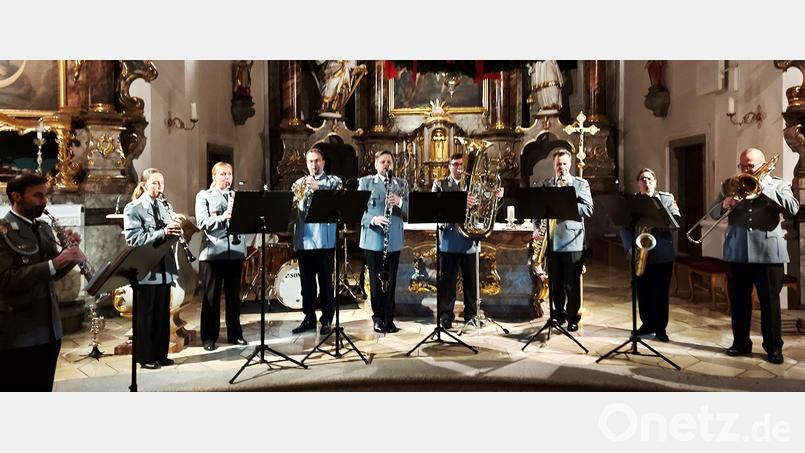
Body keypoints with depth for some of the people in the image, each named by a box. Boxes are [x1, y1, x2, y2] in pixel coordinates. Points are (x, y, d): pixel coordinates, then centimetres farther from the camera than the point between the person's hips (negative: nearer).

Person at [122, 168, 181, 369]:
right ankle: (145, 356, 15)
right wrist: (162, 233, -27)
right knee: (145, 314, 4)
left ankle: (160, 354, 22)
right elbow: (134, 239, -17)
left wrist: (175, 231, -7)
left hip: (164, 268, 6)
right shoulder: (133, 209, -7)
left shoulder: (162, 207, 11)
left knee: (162, 313, 12)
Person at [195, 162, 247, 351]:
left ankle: (235, 334, 20)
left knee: (234, 294, 10)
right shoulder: (204, 196, 4)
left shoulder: (238, 196, 14)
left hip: (235, 251, 3)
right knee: (211, 295, 3)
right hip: (212, 252, -3)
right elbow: (202, 222, -9)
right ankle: (209, 337, 12)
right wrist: (222, 217, -26)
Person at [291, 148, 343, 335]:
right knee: (306, 281, 9)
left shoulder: (333, 181, 6)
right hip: (303, 239, 4)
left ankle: (327, 320, 9)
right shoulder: (299, 183, 16)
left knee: (325, 281, 1)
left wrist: (318, 188, -23)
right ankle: (309, 318, 19)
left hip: (324, 239, -4)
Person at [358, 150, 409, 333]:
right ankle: (378, 317, 18)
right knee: (376, 280, 5)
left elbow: (409, 211, 3)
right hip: (372, 239, -2)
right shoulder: (365, 182, 4)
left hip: (394, 240, 2)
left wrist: (400, 202, -17)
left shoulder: (402, 184, 9)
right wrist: (373, 219, -21)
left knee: (391, 280, 6)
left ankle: (389, 318, 17)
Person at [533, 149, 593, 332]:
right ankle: (559, 314, 26)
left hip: (572, 240, -3)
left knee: (572, 284, 0)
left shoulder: (581, 184, 5)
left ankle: (573, 318, 11)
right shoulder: (545, 185, 13)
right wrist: (537, 228, -3)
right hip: (551, 240, 3)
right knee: (554, 282, 11)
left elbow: (588, 209, -4)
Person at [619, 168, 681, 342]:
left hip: (663, 254, -1)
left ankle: (660, 328, 13)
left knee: (661, 293, 3)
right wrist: (630, 248, -14)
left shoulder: (667, 198, 5)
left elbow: (676, 219, -6)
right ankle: (647, 324, 23)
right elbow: (625, 227, -1)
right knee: (643, 292, 8)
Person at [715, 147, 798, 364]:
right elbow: (714, 213, 9)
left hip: (768, 252, -2)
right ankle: (741, 343, 20)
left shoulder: (778, 185, 7)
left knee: (770, 301, 3)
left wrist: (763, 187, -13)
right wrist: (724, 204, -14)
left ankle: (773, 347, 14)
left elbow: (793, 208, -11)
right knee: (738, 300, 8)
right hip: (737, 252, 3)